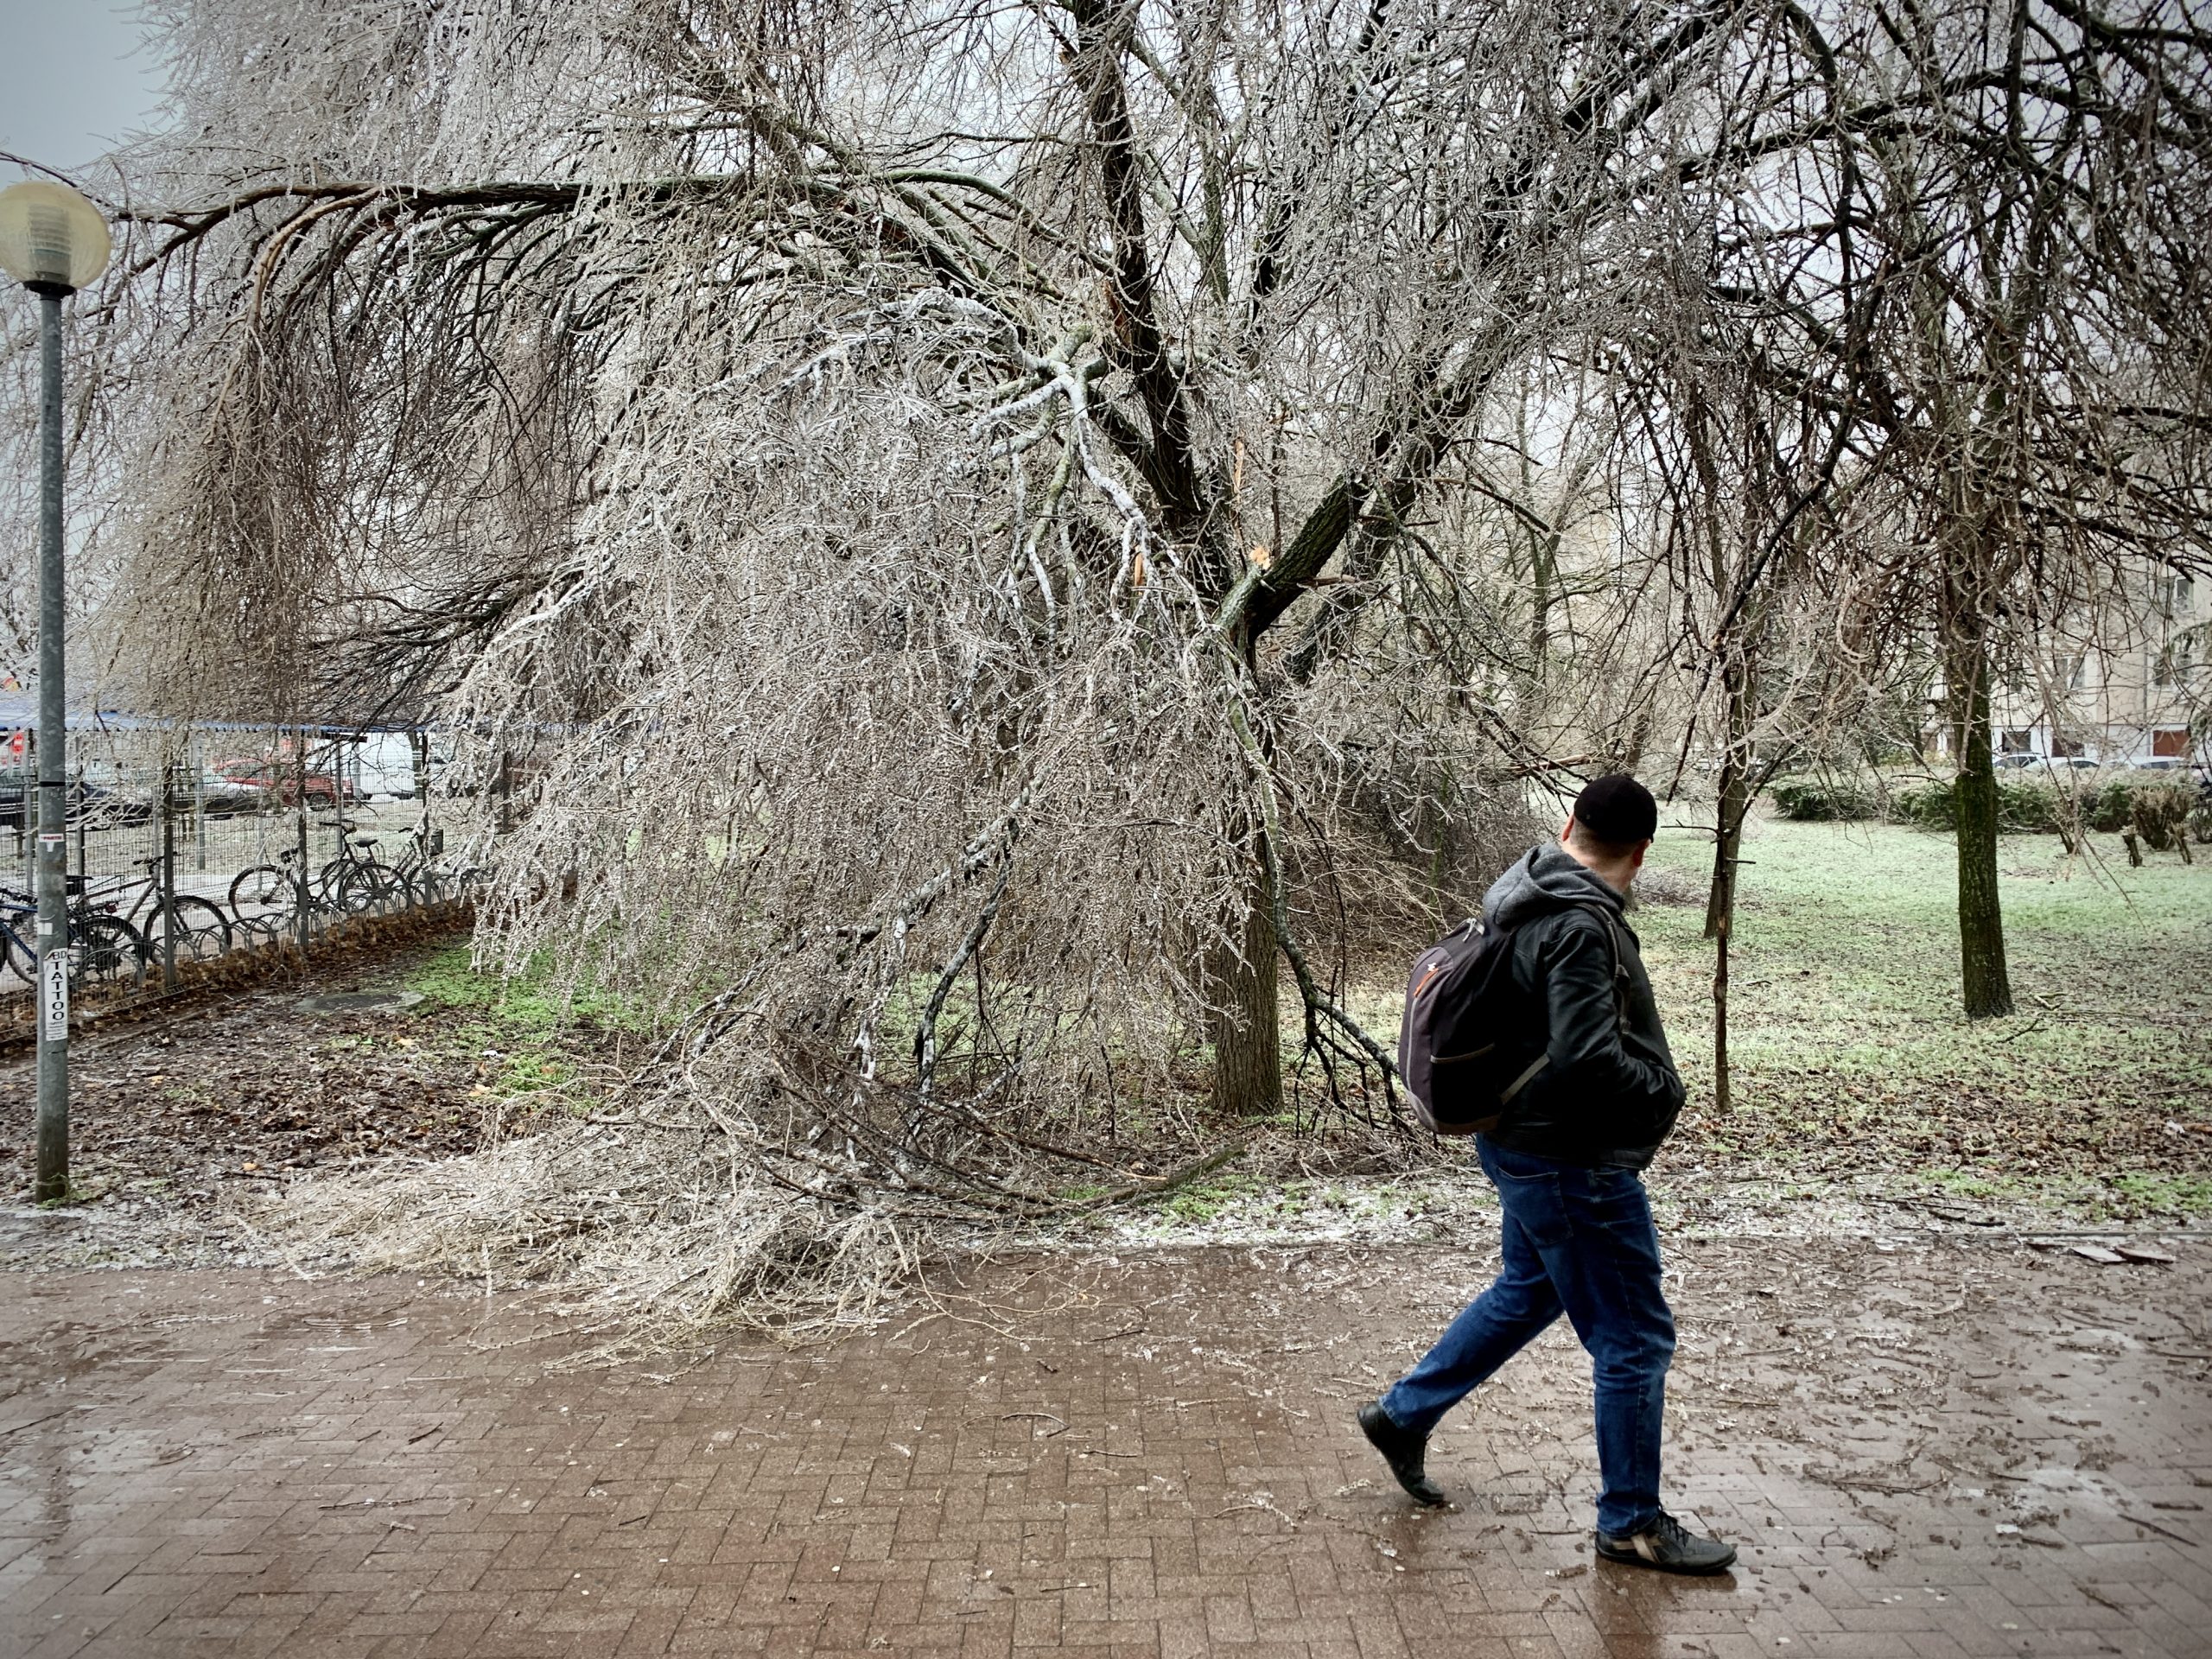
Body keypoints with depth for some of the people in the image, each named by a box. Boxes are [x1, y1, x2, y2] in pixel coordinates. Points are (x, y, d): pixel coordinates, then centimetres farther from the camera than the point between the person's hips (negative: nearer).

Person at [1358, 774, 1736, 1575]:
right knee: (1635, 1339, 4)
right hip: (1574, 1161, -10)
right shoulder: (1581, 925, -25)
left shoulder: (1523, 901, 5)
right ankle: (1632, 1522, 18)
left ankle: (1403, 1413, 36)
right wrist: (1663, 1093, -12)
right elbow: (1587, 1058, -32)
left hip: (1527, 1143, 10)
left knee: (1527, 1293, 27)